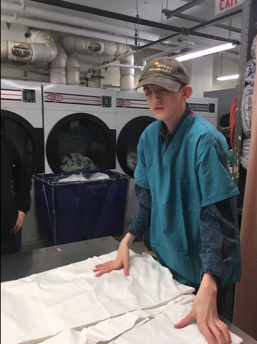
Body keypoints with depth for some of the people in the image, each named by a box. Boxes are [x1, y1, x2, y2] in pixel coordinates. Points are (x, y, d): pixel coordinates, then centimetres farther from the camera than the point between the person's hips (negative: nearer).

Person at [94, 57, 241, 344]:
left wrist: (207, 289, -35)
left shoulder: (205, 140, -24)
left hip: (201, 268, -5)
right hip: (165, 256, 6)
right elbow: (148, 199, 2)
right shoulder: (149, 136, -4)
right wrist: (126, 243, -6)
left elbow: (217, 215, -27)